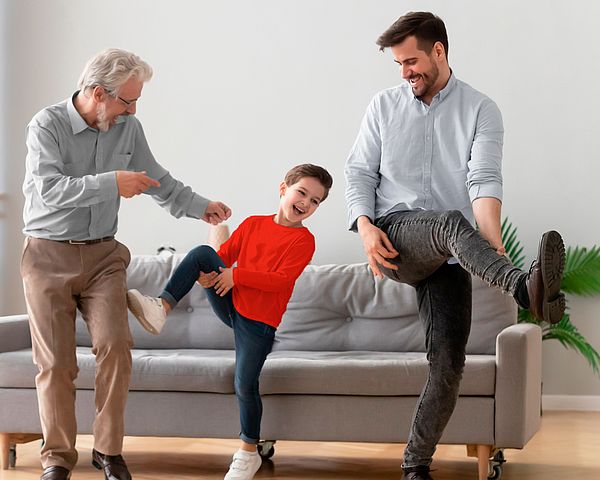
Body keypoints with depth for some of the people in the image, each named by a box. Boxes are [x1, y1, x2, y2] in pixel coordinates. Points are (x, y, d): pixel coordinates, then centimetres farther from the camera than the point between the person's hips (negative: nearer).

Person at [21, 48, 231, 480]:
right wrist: (111, 184, -27)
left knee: (115, 346, -13)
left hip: (102, 255, 3)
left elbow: (157, 180, 17)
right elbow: (49, 188, -25)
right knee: (56, 362, -2)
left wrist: (200, 207, 11)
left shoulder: (128, 128, 3)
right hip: (48, 255, -3)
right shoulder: (47, 126, -11)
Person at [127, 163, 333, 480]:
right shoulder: (252, 223, 9)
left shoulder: (303, 239, -5)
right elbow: (224, 254, 10)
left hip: (259, 321, -4)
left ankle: (249, 453, 10)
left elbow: (281, 280, -16)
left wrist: (236, 275, -17)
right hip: (230, 305, 4)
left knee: (245, 385, -11)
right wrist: (205, 273, -12)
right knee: (202, 252, -15)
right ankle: (161, 308, -24)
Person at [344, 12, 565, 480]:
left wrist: (494, 246, -27)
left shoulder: (481, 110, 3)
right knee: (452, 223, -35)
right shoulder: (384, 106, 11)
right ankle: (526, 288, -60)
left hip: (448, 257, 1)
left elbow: (484, 182, -11)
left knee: (449, 364, -8)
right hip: (395, 236, -1)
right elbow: (359, 172, 9)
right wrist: (365, 227, -10)